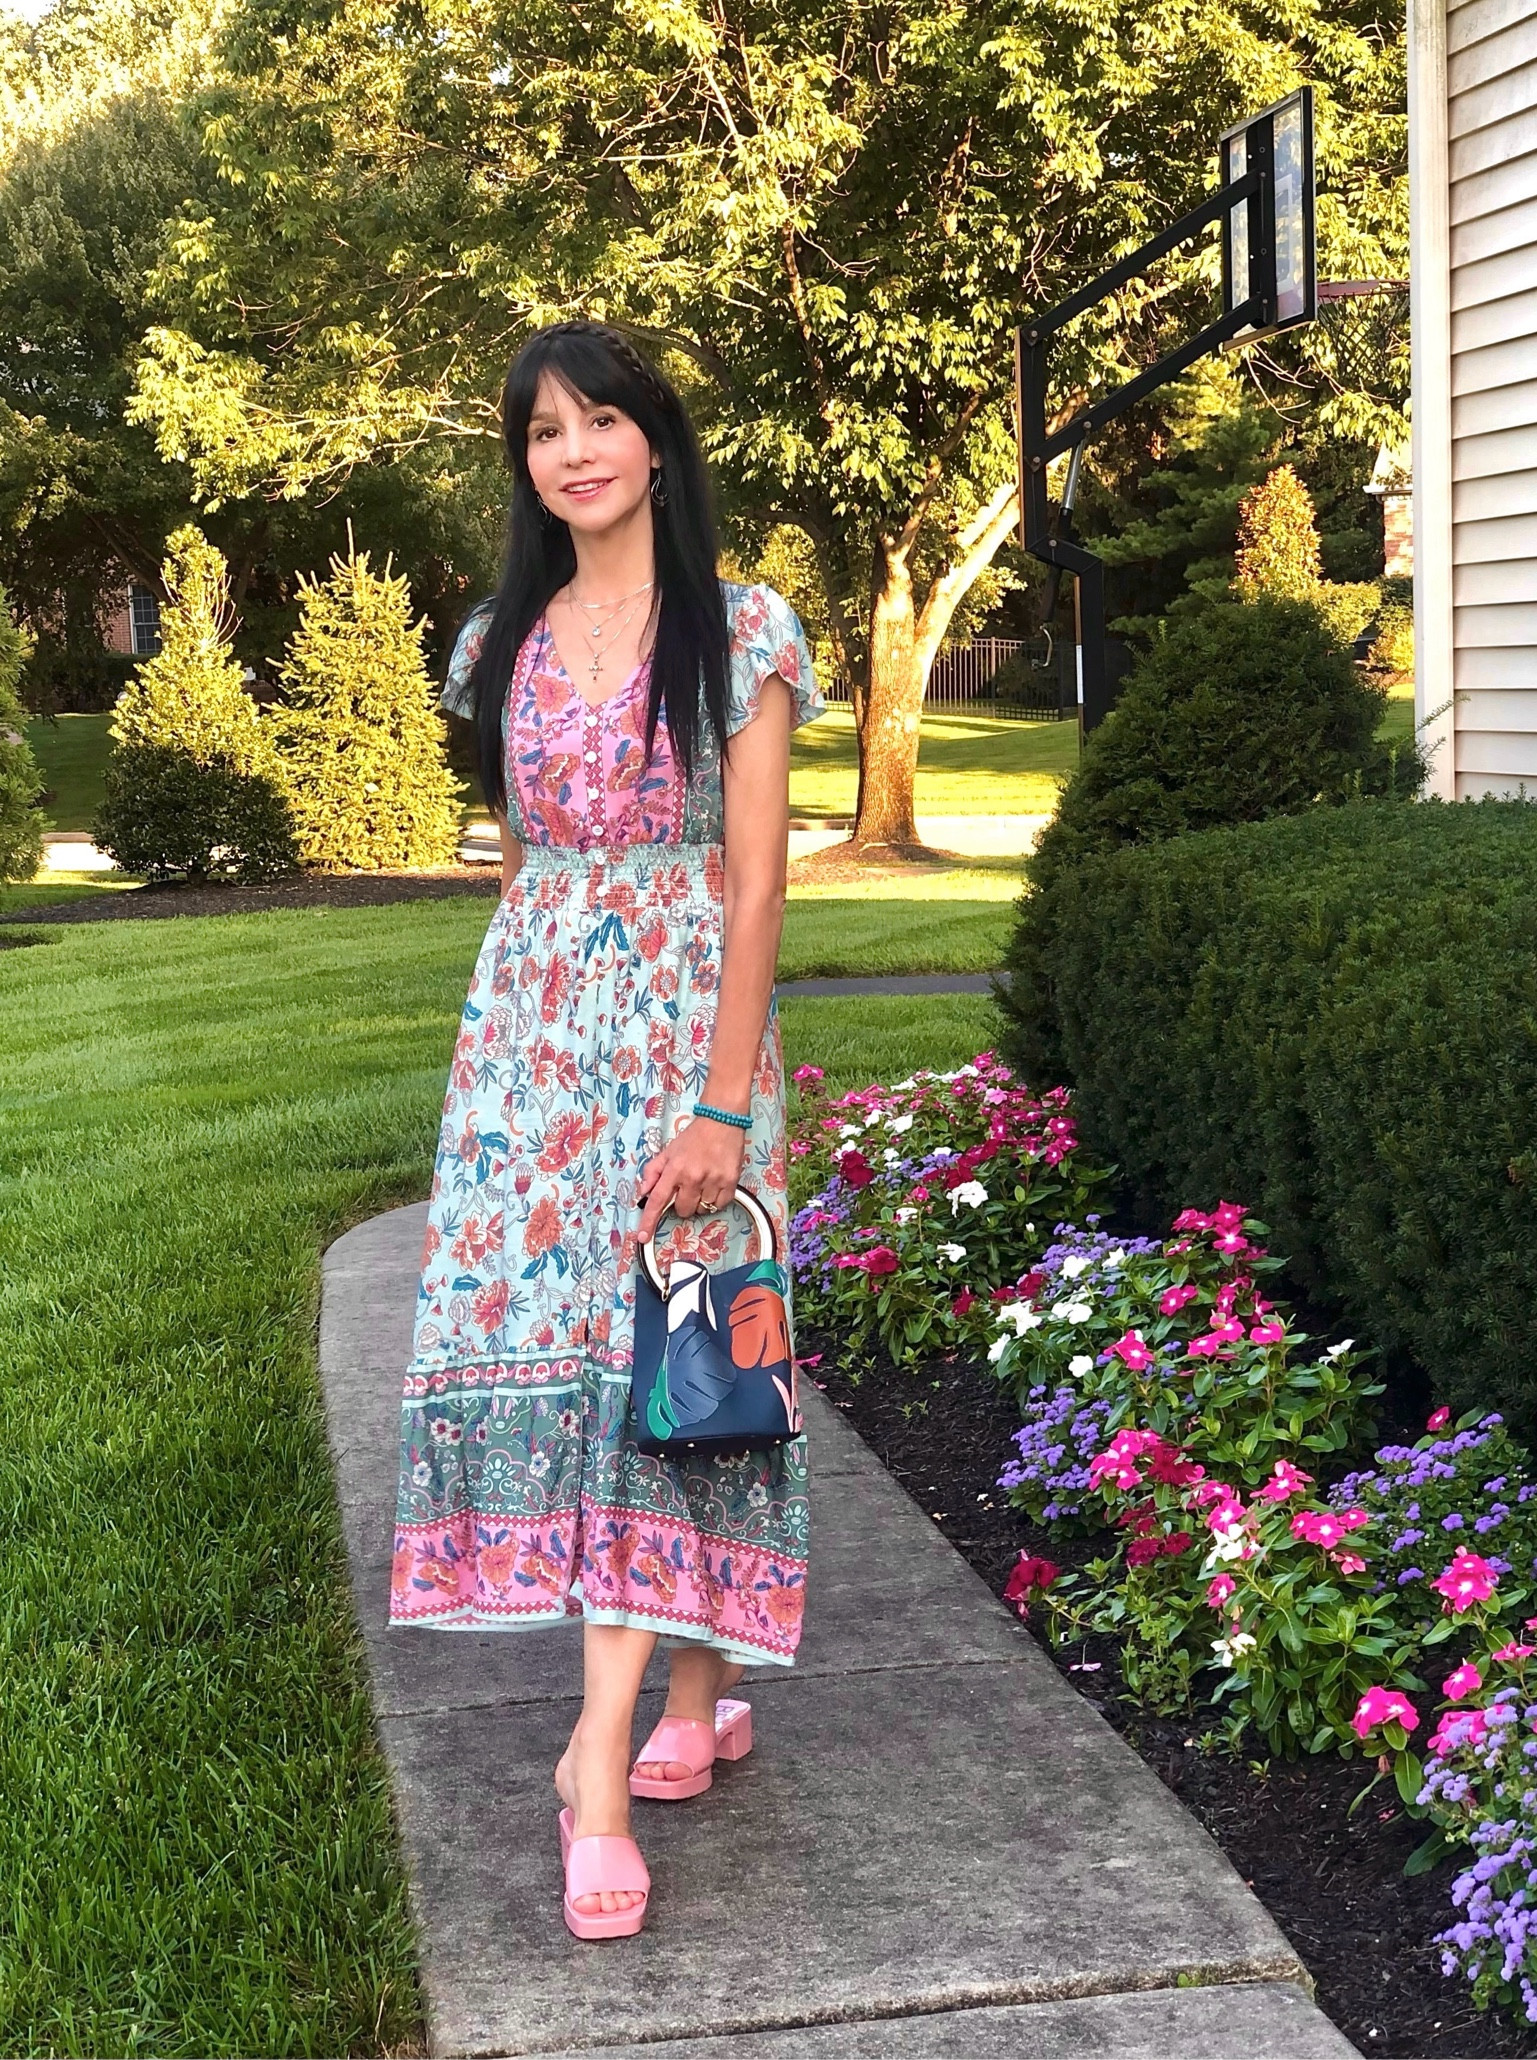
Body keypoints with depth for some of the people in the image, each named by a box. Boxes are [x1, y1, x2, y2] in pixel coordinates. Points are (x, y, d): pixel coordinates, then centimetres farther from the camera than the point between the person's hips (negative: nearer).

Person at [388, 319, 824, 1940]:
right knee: (526, 1332, 0)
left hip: (680, 1019, -5)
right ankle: (695, 1702, 16)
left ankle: (601, 1769, -10)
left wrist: (723, 1105, -13)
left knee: (647, 1350, -9)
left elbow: (754, 887, -8)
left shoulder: (739, 632, -3)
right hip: (529, 1020, 5)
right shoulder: (502, 644, 11)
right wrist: (500, 1043, 16)